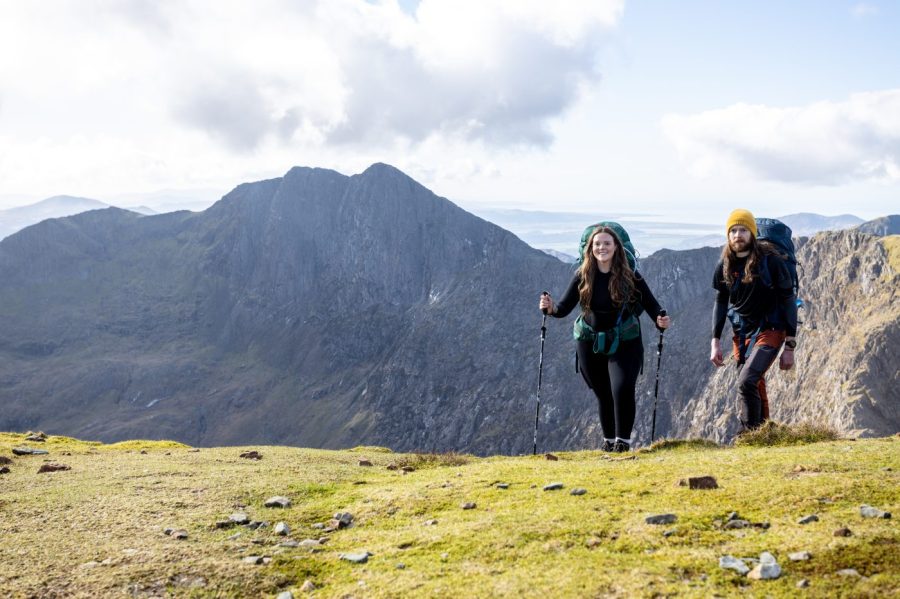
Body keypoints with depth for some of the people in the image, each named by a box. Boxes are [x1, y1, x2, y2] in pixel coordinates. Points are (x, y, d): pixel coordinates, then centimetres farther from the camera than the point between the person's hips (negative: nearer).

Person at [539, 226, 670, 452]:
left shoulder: (630, 277, -11)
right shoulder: (582, 277, -7)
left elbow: (650, 304, -11)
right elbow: (564, 307, -9)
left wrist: (660, 320, -31)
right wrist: (551, 308, -30)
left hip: (624, 343, -2)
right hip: (589, 344, 2)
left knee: (622, 389, -17)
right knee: (602, 394, 11)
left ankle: (623, 439, 1)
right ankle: (609, 439, 29)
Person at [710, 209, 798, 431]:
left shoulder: (770, 260, -14)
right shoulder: (725, 264, 1)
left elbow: (788, 302, -10)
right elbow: (721, 302, 12)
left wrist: (790, 347, -12)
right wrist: (715, 341, 5)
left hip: (770, 330, -5)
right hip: (741, 335, 5)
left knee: (746, 382, -22)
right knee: (755, 388, 12)